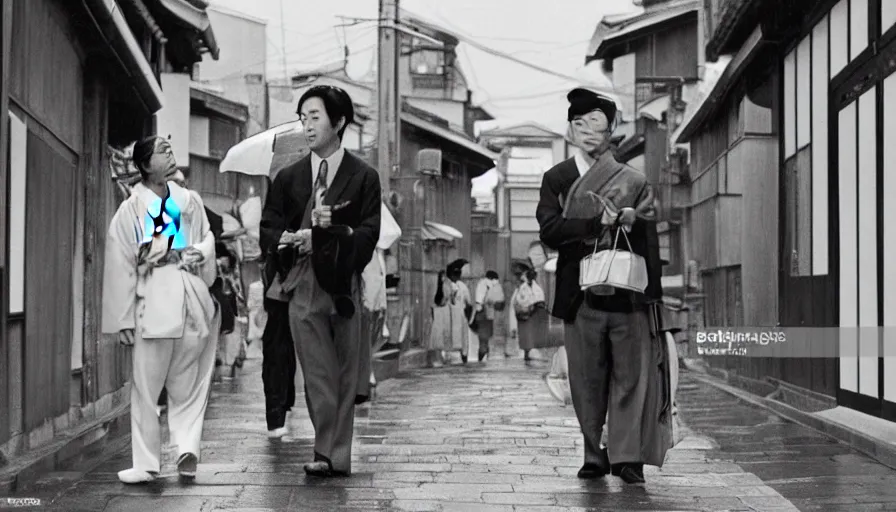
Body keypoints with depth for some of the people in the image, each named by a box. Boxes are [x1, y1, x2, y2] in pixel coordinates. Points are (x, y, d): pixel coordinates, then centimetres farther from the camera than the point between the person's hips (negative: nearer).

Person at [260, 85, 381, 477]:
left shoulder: (364, 177, 6)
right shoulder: (288, 178, 14)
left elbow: (369, 236, -3)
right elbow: (267, 231, 12)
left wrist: (332, 230, -18)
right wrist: (290, 238, -9)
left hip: (345, 283, -1)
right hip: (303, 284, 1)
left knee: (346, 375, 1)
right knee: (318, 375, -3)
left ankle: (336, 456, 6)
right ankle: (329, 455, 1)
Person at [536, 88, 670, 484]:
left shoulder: (634, 182, 9)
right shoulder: (556, 179, 11)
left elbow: (649, 240, 4)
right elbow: (549, 230, -4)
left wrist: (654, 294, -6)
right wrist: (600, 222, -14)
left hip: (628, 292, 0)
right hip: (580, 296, 1)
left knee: (632, 376, -3)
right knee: (586, 381, 4)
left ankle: (628, 456, 3)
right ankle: (594, 456, 14)